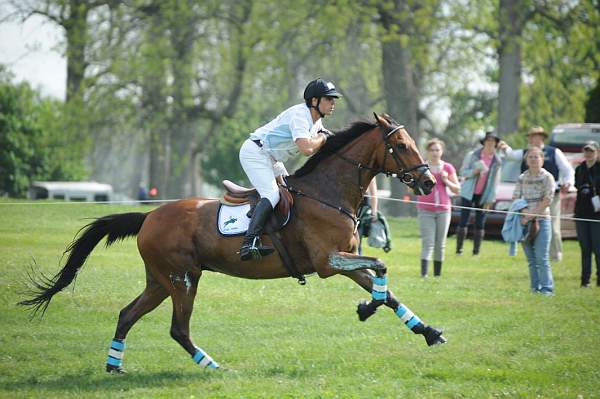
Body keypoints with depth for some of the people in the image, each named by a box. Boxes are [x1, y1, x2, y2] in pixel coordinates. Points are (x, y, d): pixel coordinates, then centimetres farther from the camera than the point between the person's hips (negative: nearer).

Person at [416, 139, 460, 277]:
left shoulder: (448, 168, 6)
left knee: (440, 244, 5)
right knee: (428, 243, -12)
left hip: (443, 210, 2)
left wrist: (446, 181, -8)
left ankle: (437, 273, 14)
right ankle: (423, 273, -19)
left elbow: (457, 190, 9)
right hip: (425, 210, -2)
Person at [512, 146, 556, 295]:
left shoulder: (547, 177, -2)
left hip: (541, 220, -4)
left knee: (542, 257, -11)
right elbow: (515, 197, 9)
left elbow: (547, 200, -9)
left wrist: (531, 215, -14)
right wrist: (523, 210, -10)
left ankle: (547, 288, -8)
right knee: (531, 258, 5)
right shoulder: (522, 178, 11)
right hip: (525, 221, 4)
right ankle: (535, 288, 10)